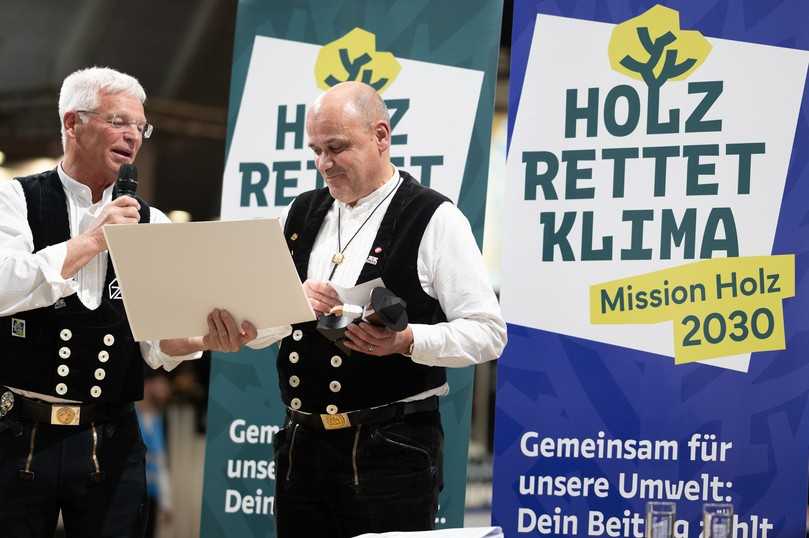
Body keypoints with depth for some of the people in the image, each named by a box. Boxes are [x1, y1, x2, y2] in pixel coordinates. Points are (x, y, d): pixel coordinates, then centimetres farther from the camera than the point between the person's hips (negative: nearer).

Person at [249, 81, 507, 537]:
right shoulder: (303, 215, 13)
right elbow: (253, 329, 11)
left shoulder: (433, 220, -5)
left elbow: (487, 332, -9)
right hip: (302, 446, 5)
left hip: (391, 449, -5)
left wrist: (405, 341, -23)